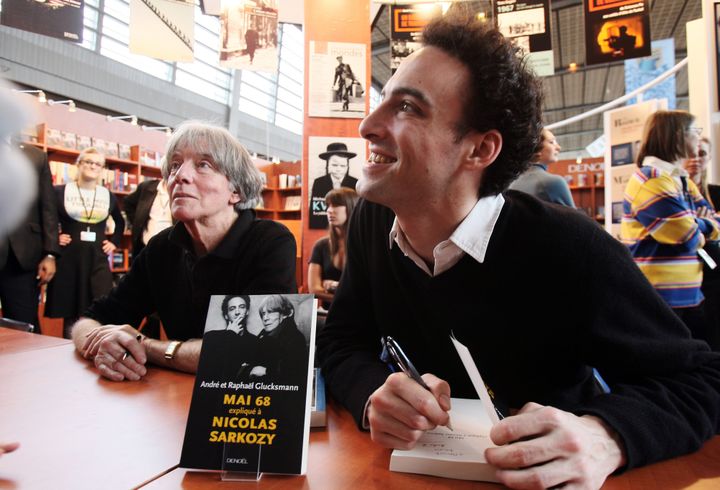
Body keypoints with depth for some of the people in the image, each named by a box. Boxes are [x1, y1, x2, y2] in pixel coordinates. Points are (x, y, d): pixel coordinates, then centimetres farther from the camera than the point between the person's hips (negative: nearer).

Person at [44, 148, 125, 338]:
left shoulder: (108, 196, 9)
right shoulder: (60, 192, 1)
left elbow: (120, 222, 24)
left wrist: (114, 242, 13)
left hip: (98, 260, 2)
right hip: (68, 259, -1)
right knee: (69, 313, 4)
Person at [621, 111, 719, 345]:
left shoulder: (682, 180, 14)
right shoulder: (651, 181, -17)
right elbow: (688, 239, -21)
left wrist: (696, 223, -9)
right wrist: (701, 224, 1)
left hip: (688, 295, 9)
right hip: (657, 298, -9)